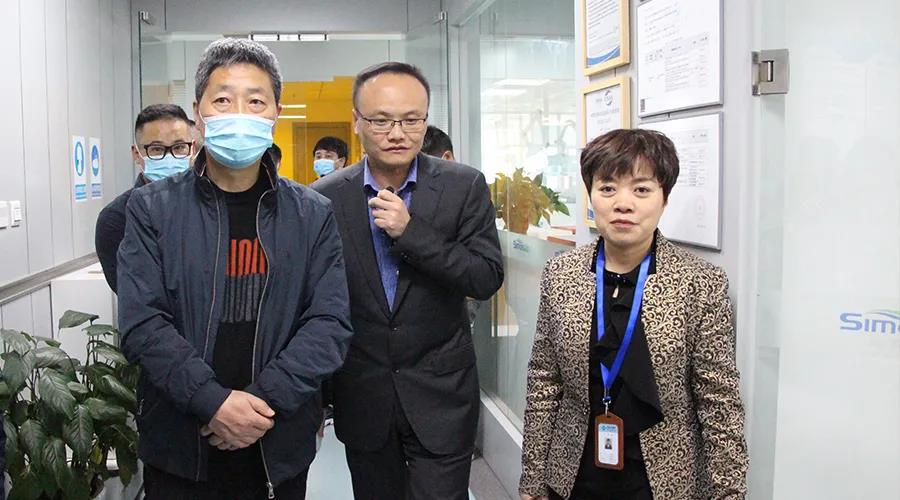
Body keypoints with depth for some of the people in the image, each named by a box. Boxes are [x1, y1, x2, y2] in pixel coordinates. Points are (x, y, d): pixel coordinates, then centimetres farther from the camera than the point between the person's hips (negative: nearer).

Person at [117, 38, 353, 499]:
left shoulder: (313, 215, 1)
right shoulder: (152, 208, -1)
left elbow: (330, 322, -5)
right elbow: (141, 322, -9)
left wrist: (264, 400, -16)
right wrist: (214, 401, -18)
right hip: (178, 445, -1)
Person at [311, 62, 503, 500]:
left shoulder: (464, 187, -5)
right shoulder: (324, 198, -3)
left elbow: (487, 278, -11)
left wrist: (409, 230, -21)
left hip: (440, 399, -1)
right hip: (362, 399, 2)